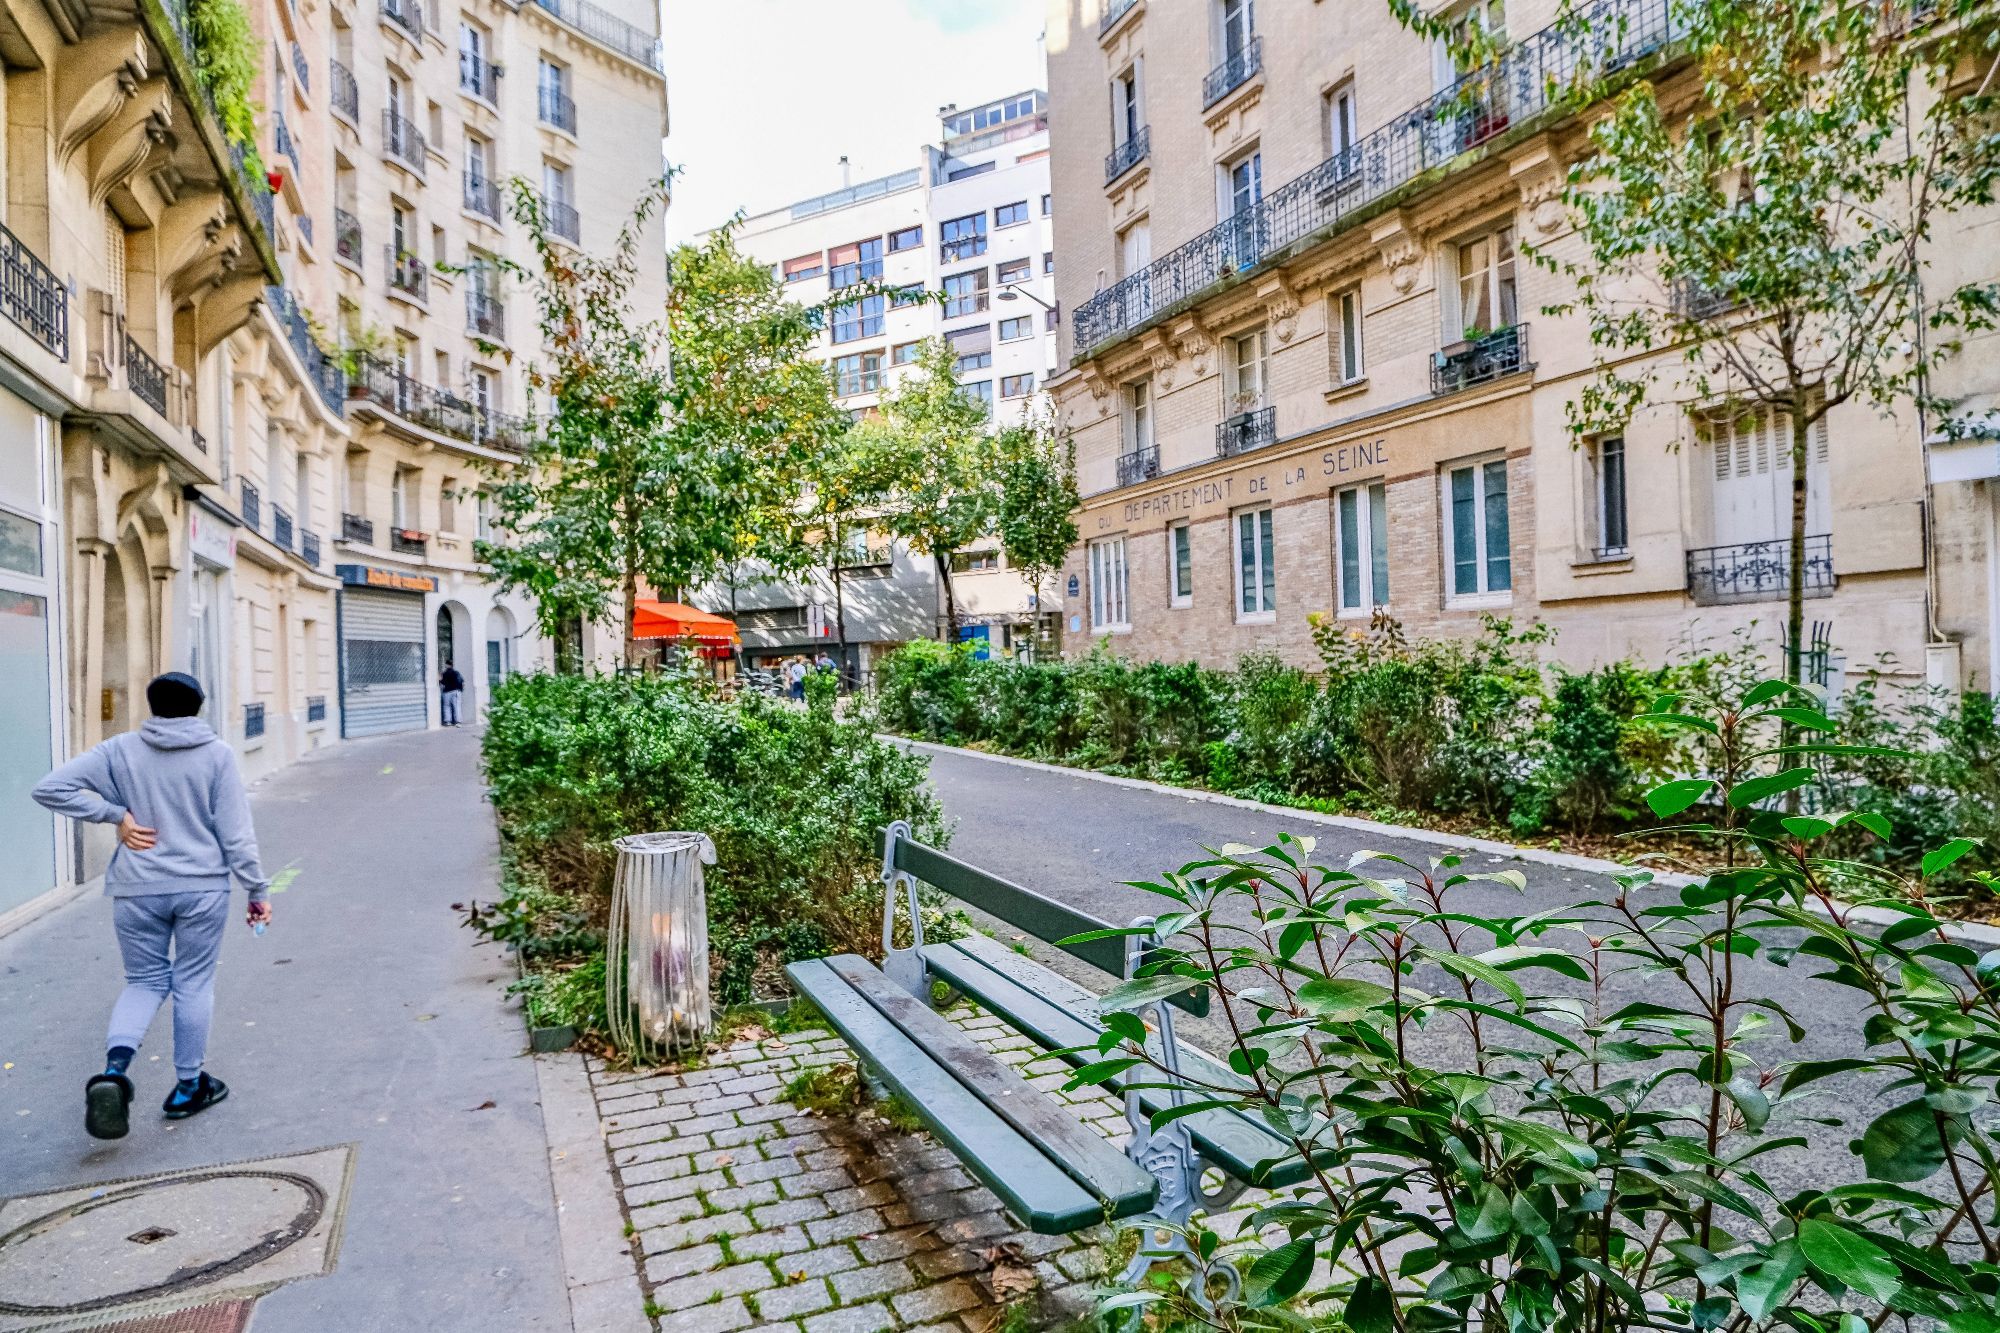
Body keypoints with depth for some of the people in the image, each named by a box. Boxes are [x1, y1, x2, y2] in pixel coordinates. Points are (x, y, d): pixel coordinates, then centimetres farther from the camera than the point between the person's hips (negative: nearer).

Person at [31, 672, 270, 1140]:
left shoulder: (121, 750, -1)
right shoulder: (217, 754, -6)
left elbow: (50, 788, -5)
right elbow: (236, 833, -7)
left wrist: (115, 814, -3)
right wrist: (257, 890, 0)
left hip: (138, 890, 2)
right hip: (202, 888, -1)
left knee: (145, 981, 18)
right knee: (193, 983, 11)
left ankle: (115, 1066, -6)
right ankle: (189, 1087, 21)